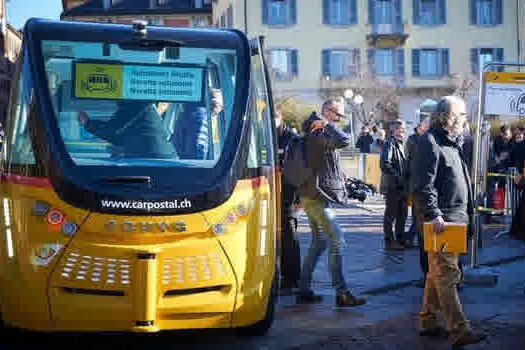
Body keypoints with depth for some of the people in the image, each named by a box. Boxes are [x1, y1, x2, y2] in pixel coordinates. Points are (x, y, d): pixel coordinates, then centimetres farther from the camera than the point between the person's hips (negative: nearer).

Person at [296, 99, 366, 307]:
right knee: (336, 241, -10)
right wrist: (328, 125, -19)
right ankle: (341, 293, -9)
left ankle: (304, 290, 18)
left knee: (319, 241, 15)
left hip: (313, 195, 11)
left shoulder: (315, 134, 16)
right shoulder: (318, 135, -17)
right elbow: (344, 142, -31)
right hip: (317, 196, -11)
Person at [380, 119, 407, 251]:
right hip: (392, 186, -9)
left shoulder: (400, 144, 17)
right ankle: (389, 241, 5)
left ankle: (400, 239, 25)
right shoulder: (390, 144, -12)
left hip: (401, 186, 9)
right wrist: (397, 176, -22)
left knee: (402, 213, 15)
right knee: (391, 214, -2)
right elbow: (385, 164, -22)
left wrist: (405, 178, 12)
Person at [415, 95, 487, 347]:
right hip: (442, 220, -10)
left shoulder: (451, 142, 19)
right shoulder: (430, 142, -11)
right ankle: (459, 331, -14)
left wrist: (467, 214, 21)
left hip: (456, 219, 10)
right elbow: (424, 184, -18)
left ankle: (428, 322, 21)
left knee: (438, 272, 14)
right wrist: (434, 214, -25)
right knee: (447, 274, -11)